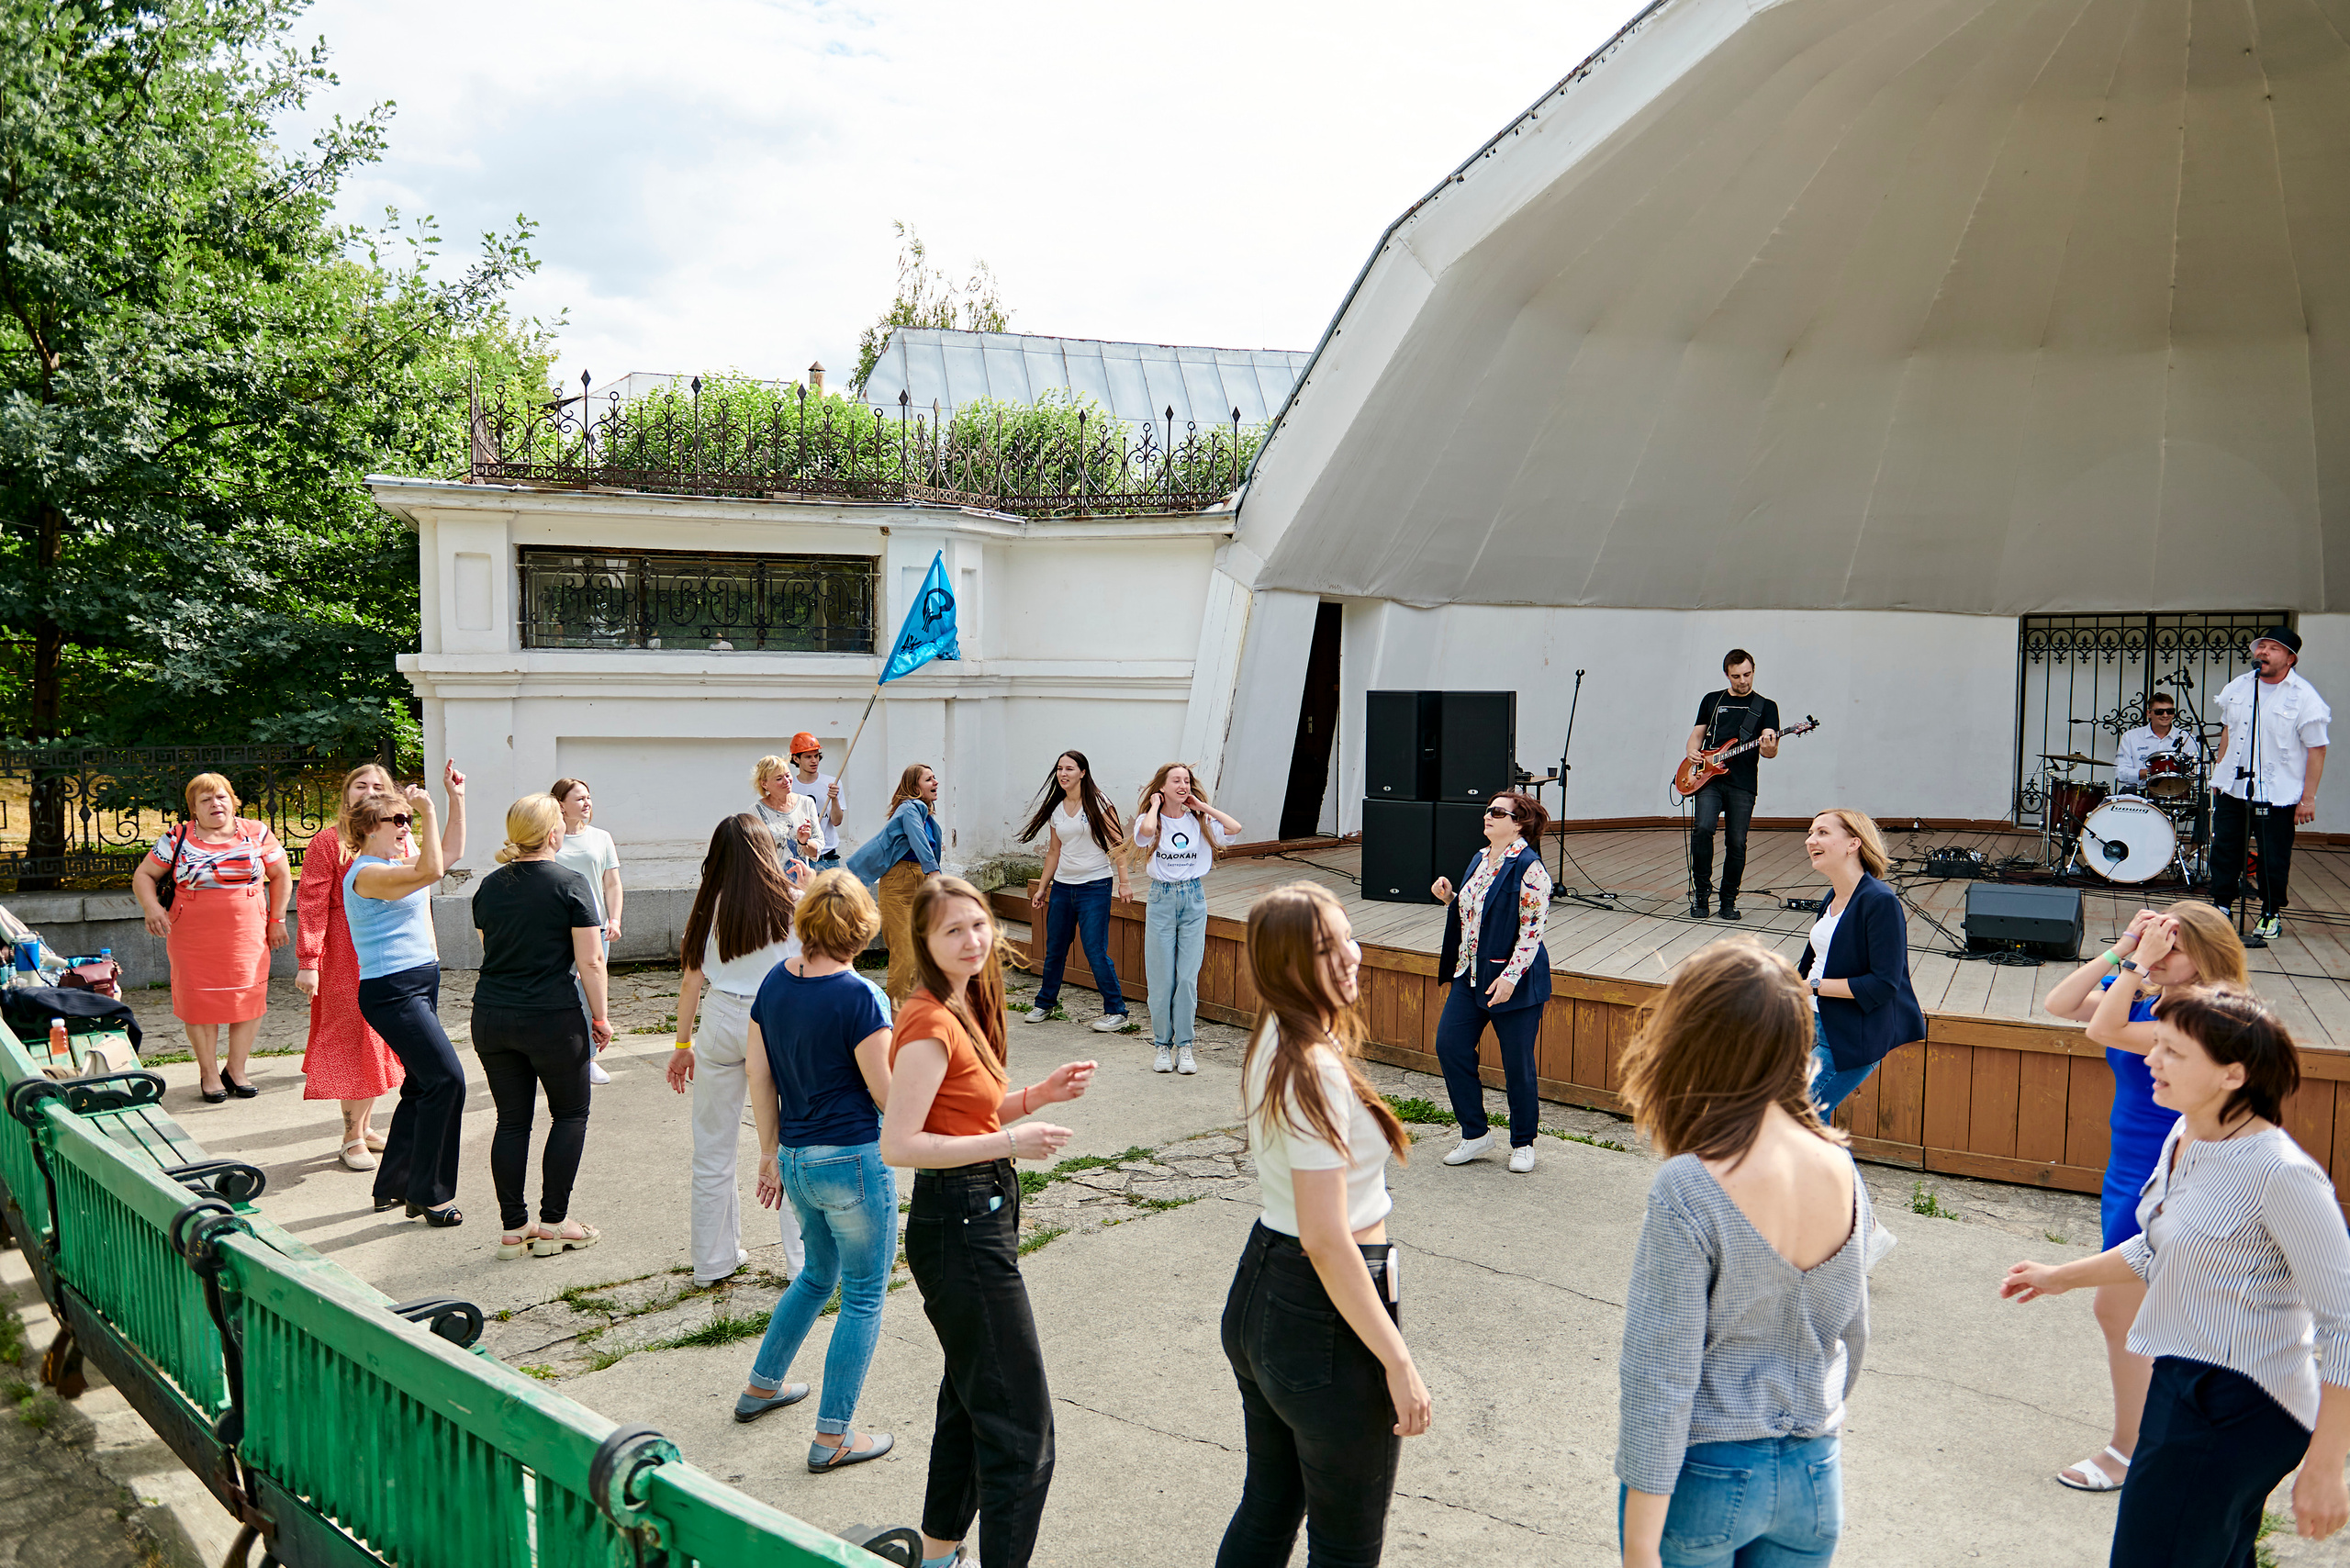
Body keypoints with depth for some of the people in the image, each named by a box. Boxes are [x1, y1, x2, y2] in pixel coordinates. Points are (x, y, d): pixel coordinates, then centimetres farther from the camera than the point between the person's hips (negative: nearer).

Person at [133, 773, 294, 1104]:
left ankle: (235, 1069, 16)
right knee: (200, 1002, 1)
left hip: (246, 936, 1)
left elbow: (280, 875, 15)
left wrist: (276, 919, 10)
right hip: (193, 937, -1)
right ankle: (209, 1074, 15)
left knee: (249, 1000, 0)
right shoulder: (177, 839, 2)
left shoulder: (257, 834, 5)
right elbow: (143, 876, 10)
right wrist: (152, 907, -9)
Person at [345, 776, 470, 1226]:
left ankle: (392, 1186, 25)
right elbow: (431, 871, -28)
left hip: (418, 986, 11)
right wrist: (427, 811, -26)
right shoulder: (366, 873, -14)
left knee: (423, 1085, 14)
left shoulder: (397, 864, 15)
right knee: (446, 1078, -14)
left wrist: (456, 799, 20)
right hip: (392, 991, -11)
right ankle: (428, 1194, -5)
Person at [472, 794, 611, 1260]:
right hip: (553, 1018, -5)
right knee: (570, 1113, 10)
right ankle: (553, 1221, 8)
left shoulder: (490, 885, 8)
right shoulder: (569, 884, -10)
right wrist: (600, 1017, -2)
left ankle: (513, 1227, 13)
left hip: (491, 1017, 5)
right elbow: (590, 962, -11)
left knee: (512, 1120, 10)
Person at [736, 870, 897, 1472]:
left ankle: (762, 1385, 42)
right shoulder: (859, 998, -19)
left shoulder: (775, 982, 1)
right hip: (854, 1160, -7)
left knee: (819, 1272, 29)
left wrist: (772, 1151, 18)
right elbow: (888, 1096, -16)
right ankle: (832, 1437, 12)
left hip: (797, 1157, 7)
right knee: (864, 1297, 7)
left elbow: (759, 1077, 8)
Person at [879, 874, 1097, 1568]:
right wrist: (1010, 1142, -23)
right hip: (958, 1227, -11)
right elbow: (897, 1144, -25)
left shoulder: (962, 1009, 9)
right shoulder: (931, 1024, -21)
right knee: (1020, 1426, -5)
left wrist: (1037, 1095, 2)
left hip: (979, 1217, 11)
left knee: (971, 1398, 24)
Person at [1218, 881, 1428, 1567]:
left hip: (1258, 1289, 9)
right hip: (1325, 1314, -9)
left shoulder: (1271, 1042, 4)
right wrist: (1399, 1362, -22)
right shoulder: (1319, 1071, -25)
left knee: (1266, 1510, 25)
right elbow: (1326, 1240, -26)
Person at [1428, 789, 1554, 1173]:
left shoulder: (1529, 868, -14)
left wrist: (1510, 976, -22)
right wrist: (1448, 898, 4)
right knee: (1449, 1045, 2)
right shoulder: (1481, 860, 12)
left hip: (1515, 981, -8)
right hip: (1471, 975, 8)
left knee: (1517, 1062, 2)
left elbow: (1532, 929, -18)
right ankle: (1475, 1133, 16)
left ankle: (1522, 1143, 21)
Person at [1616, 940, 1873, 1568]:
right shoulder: (1841, 1171, -7)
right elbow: (1851, 1336, 7)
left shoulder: (1687, 1192, -24)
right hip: (1815, 1475, 5)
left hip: (1704, 1477, -5)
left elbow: (1662, 1378, -21)